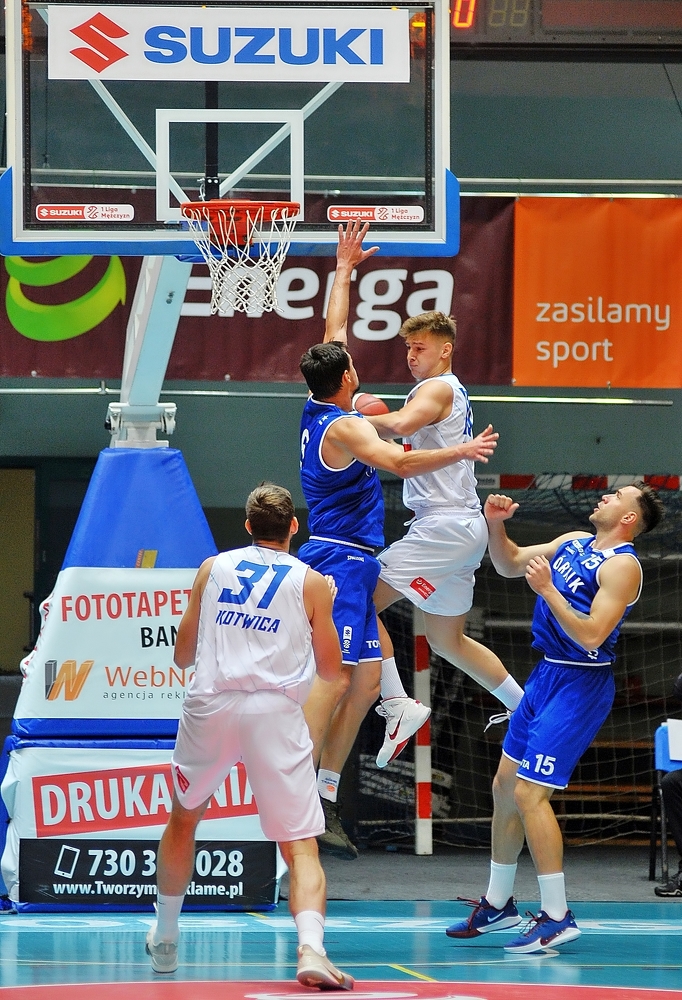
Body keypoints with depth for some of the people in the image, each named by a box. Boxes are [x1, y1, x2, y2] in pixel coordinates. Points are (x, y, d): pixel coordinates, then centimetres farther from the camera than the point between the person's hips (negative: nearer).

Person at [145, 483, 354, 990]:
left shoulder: (212, 569, 14)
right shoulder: (311, 582, 8)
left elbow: (183, 654, 21)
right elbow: (331, 669, 13)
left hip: (210, 706, 2)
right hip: (275, 714, -2)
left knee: (184, 818, 27)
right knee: (301, 845, -5)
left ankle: (166, 939, 39)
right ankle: (311, 947, -30)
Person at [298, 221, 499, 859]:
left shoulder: (317, 411, 11)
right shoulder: (343, 426, -14)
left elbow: (334, 331, 23)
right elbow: (399, 462, -31)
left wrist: (344, 269, 30)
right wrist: (462, 451, -24)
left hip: (345, 563, 10)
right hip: (341, 562, -10)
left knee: (366, 680, 9)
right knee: (336, 677, -17)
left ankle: (325, 798, 8)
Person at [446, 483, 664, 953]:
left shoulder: (622, 565, -16)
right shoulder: (574, 543, 10)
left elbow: (591, 635, -24)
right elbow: (509, 565, 20)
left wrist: (547, 589, -26)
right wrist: (496, 525, 3)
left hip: (580, 685, -9)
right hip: (547, 674, 9)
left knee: (529, 793, -15)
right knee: (505, 786, 14)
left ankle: (557, 916, -10)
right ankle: (499, 904, 27)